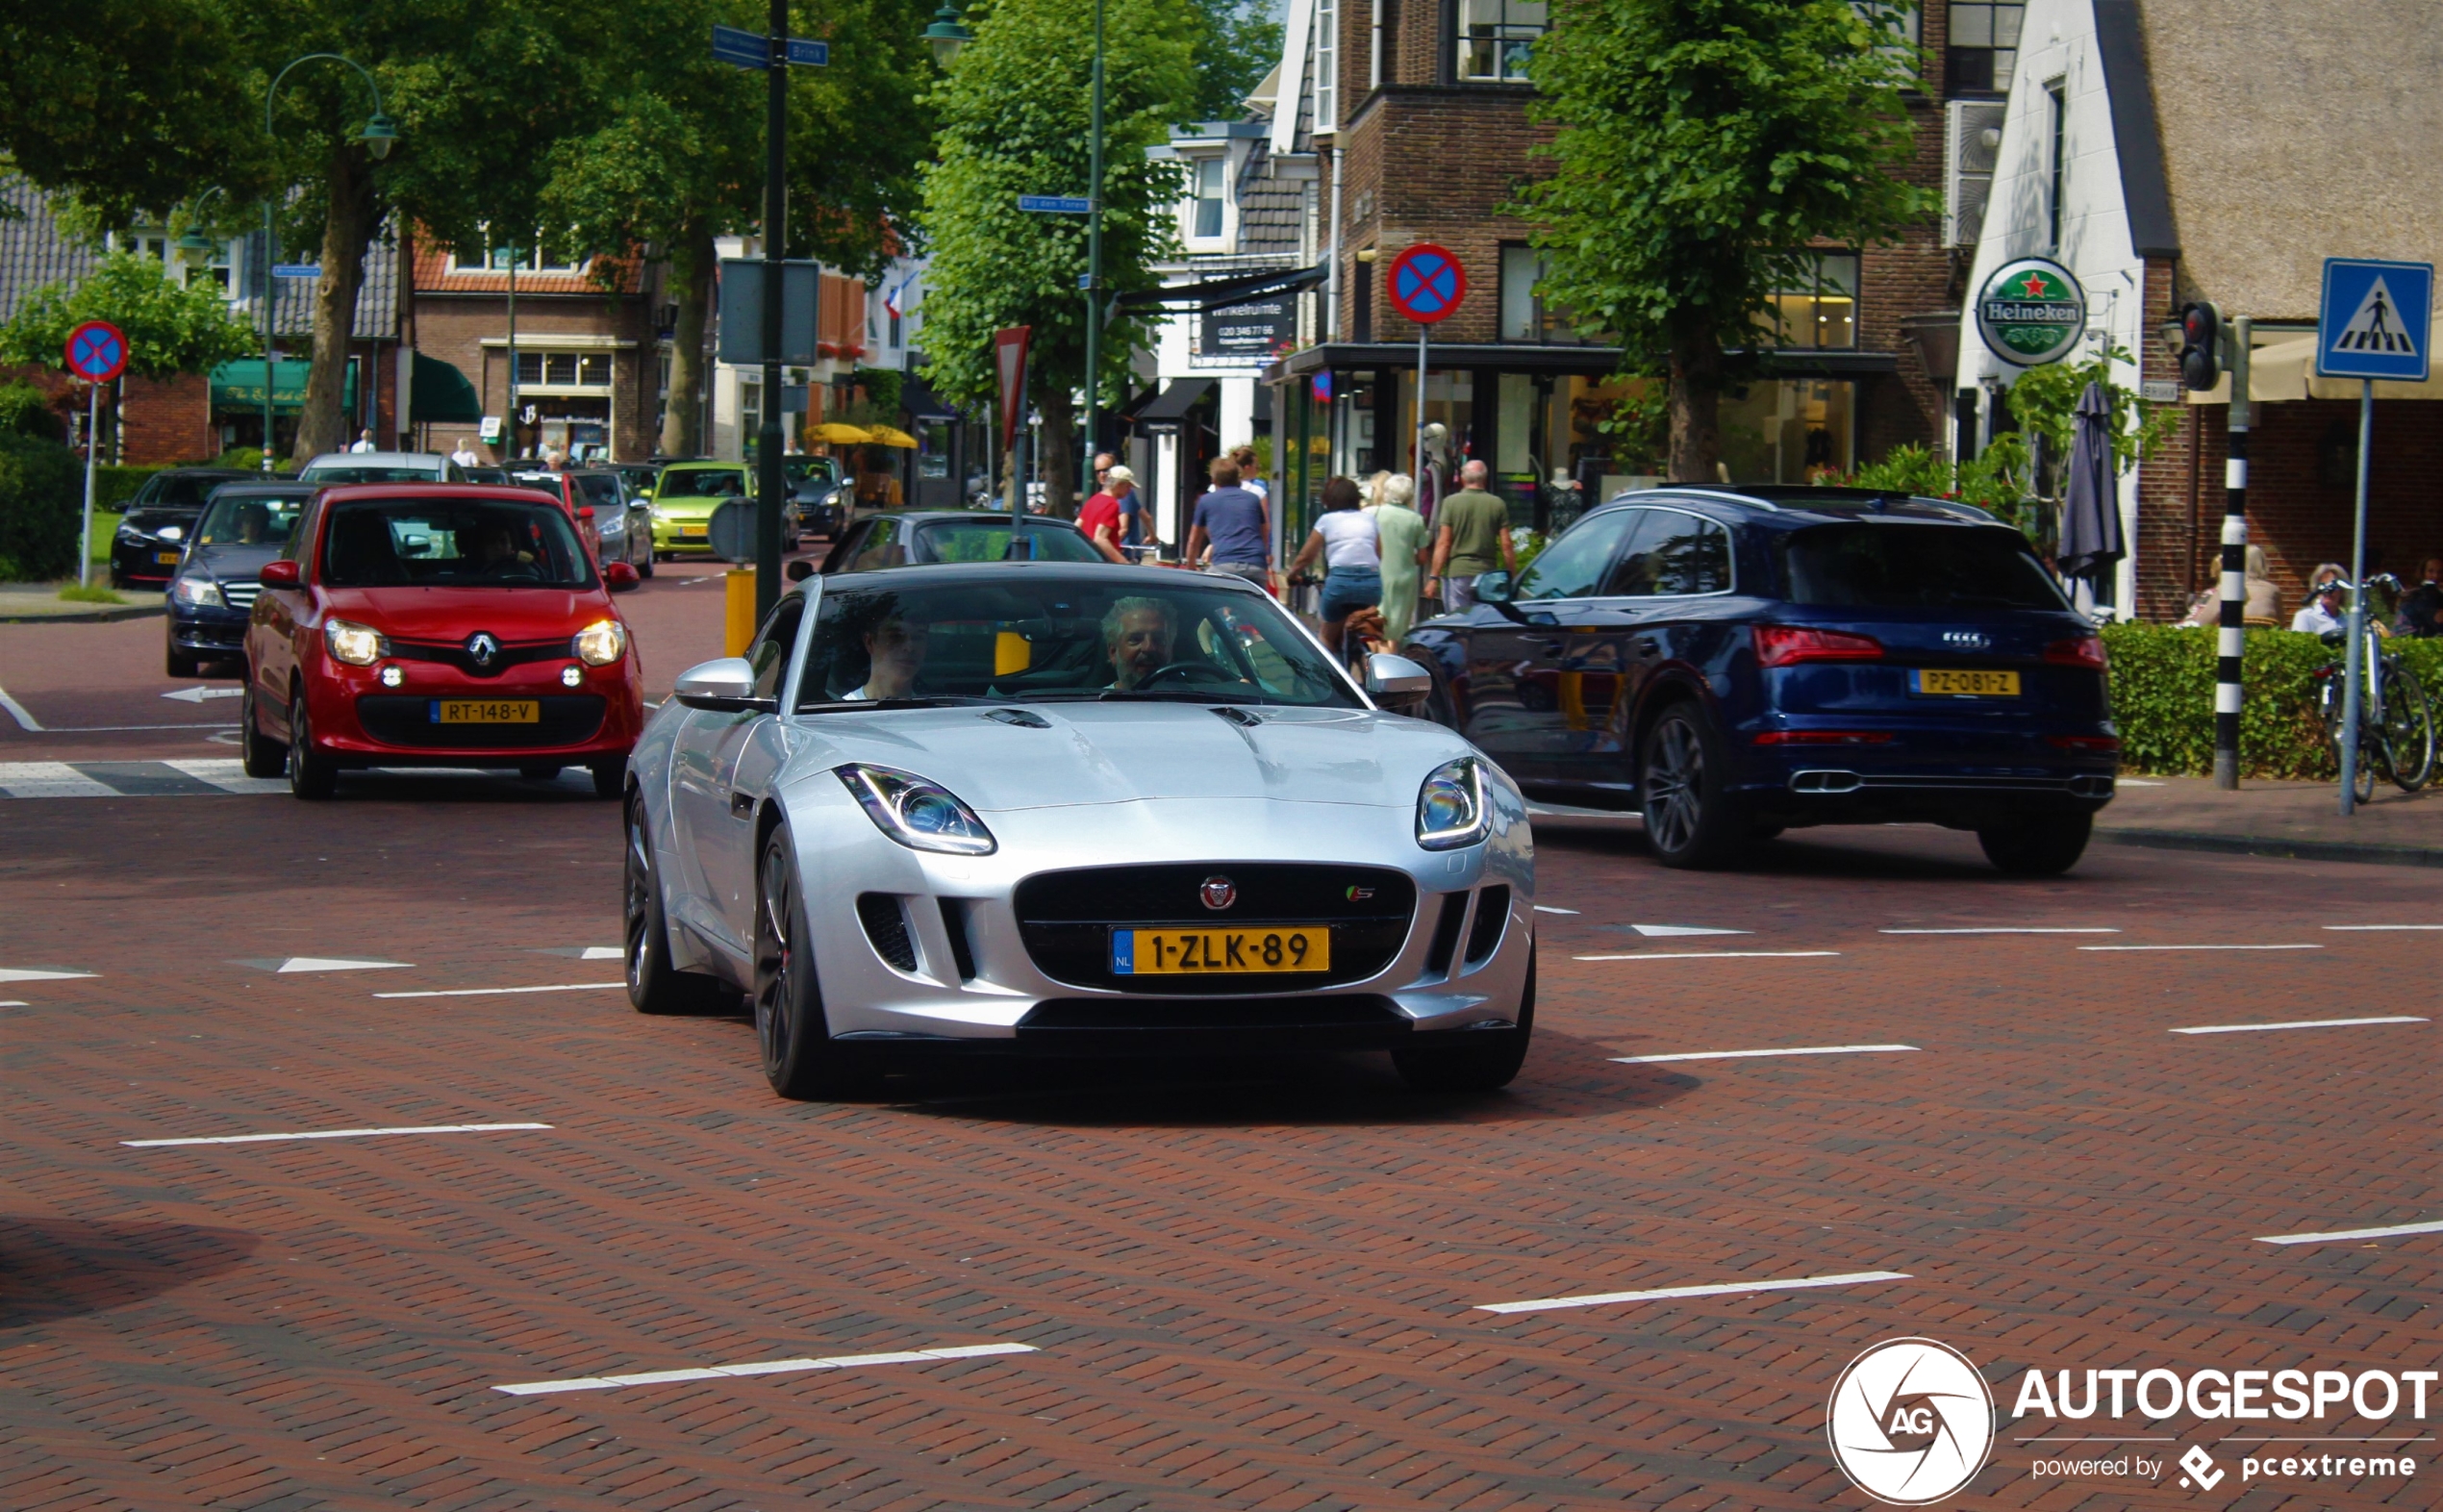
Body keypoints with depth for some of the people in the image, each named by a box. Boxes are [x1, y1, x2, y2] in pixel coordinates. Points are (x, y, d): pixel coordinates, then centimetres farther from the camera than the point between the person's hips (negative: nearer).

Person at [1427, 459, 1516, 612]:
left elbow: (1443, 544, -6)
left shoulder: (1451, 502, -3)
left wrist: (1434, 577, -3)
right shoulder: (1497, 504, 2)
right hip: (1487, 571, 2)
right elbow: (1506, 546, 0)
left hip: (1456, 571, -2)